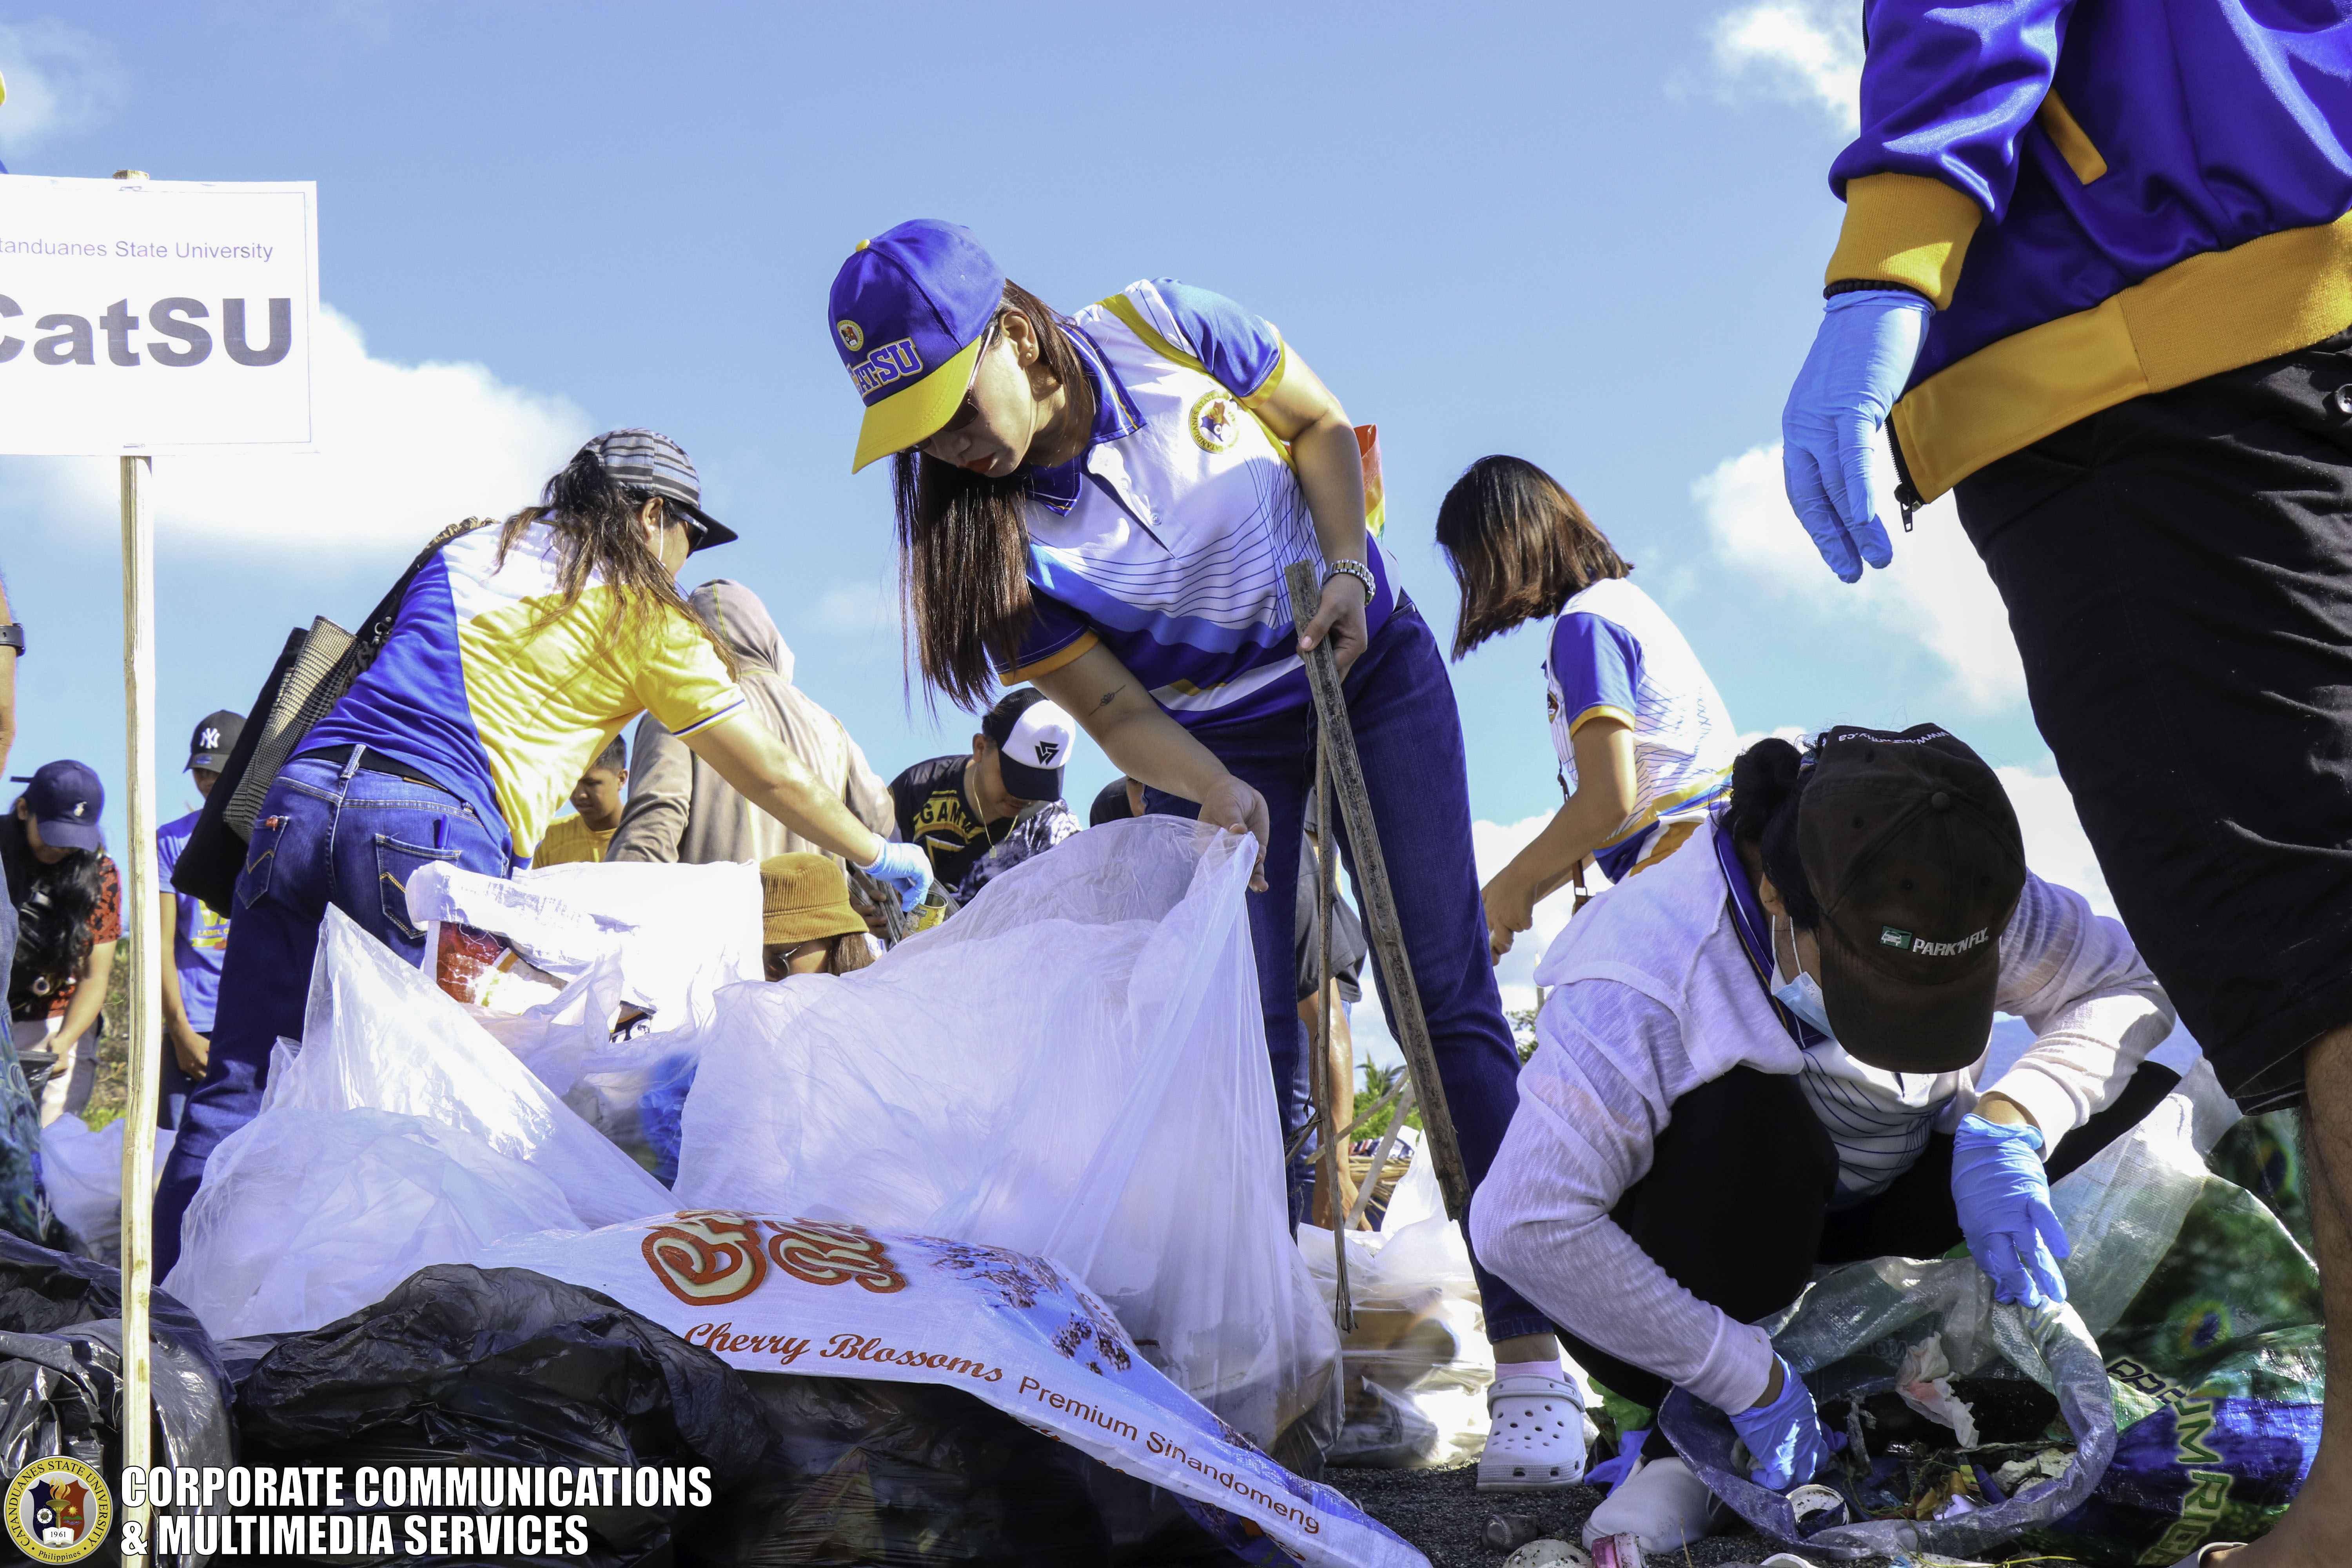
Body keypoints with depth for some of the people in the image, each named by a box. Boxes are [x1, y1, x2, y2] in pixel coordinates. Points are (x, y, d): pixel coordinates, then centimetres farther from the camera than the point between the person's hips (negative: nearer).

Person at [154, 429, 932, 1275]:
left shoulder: (468, 549, 27)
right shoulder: (642, 611, 13)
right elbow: (772, 776, 20)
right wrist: (881, 857, 31)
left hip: (301, 795, 5)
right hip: (433, 833, -5)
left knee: (240, 1087, 4)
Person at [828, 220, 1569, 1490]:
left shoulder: (1160, 332, -22)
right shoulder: (996, 534, -19)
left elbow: (1321, 427, -5)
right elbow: (1116, 714, -16)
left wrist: (1345, 564, -20)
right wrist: (1216, 791, -34)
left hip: (1372, 671, -1)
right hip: (1217, 744, 1)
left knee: (1444, 995, -10)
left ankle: (1529, 1354, -13)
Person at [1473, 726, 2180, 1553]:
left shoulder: (1949, 903, -18)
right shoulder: (1648, 971, -33)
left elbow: (2129, 983, -8)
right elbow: (1523, 1226, -39)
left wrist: (2007, 1128, -28)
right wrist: (1753, 1382, -34)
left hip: (1875, 1219, 5)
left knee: (2145, 1098, -13)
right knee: (1743, 1116, -38)